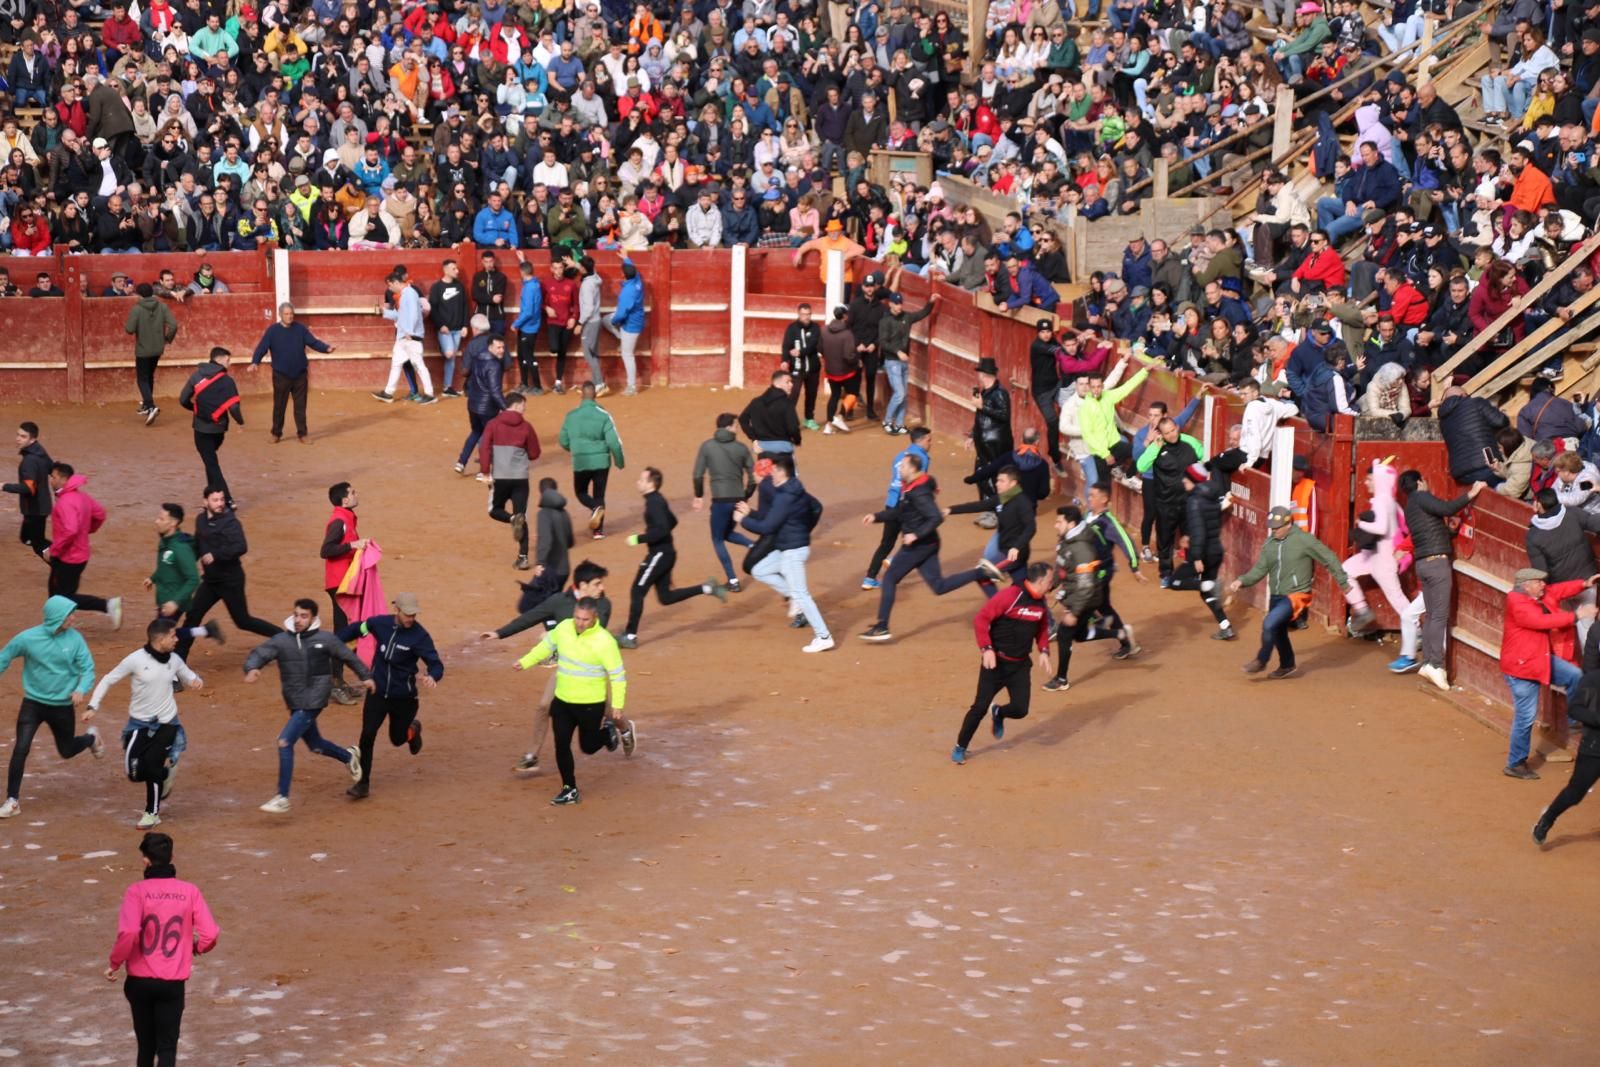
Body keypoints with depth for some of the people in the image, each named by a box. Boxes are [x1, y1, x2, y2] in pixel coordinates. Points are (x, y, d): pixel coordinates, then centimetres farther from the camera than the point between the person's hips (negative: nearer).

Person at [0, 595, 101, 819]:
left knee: (67, 751, 16)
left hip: (63, 706, 1)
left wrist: (81, 689, -27)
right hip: (33, 703, -1)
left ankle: (91, 737, 51)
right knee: (21, 749, -12)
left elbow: (88, 668, -8)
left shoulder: (75, 639, -12)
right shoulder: (28, 638, -15)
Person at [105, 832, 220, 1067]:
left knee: (146, 1044, 19)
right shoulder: (190, 891, -3)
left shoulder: (137, 891, -9)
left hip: (140, 981, 0)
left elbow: (128, 932, -22)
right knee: (167, 1047, 1)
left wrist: (114, 963, -6)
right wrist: (196, 948, 15)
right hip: (173, 984, 0)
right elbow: (210, 933, -7)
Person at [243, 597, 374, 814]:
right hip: (295, 704, 5)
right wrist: (252, 669, -32)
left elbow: (348, 656, 9)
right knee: (315, 745, 22)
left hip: (313, 702, -5)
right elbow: (259, 654, -10)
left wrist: (365, 676, 15)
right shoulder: (281, 640, -1)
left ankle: (282, 798, -13)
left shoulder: (325, 639, -6)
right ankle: (349, 757, 53)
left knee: (285, 742, -17)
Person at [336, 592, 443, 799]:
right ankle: (363, 783, 3)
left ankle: (412, 729, 49)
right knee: (367, 736, -8)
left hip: (403, 697, -2)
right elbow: (356, 629, 10)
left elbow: (436, 664, -22)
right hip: (377, 692, 2)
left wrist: (432, 677, -45)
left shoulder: (420, 636, -18)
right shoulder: (381, 623, -8)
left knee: (397, 739, 12)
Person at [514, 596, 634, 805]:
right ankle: (570, 790, 15)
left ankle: (615, 729, 40)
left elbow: (617, 674, -16)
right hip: (562, 701, 4)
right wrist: (526, 661, 15)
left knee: (588, 747, 9)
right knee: (561, 745, 1)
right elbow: (548, 645, 14)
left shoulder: (604, 641, -21)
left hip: (591, 705, -4)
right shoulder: (564, 628, -6)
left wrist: (617, 704, -18)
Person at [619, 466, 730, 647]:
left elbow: (662, 529, -29)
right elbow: (672, 521, 24)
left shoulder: (654, 502, -19)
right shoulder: (656, 500, 11)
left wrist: (639, 539, -24)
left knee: (637, 592, -5)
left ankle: (630, 637, -1)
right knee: (666, 597, 15)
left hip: (660, 554, -10)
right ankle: (707, 588, 12)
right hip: (664, 553, 10)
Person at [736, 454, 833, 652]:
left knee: (800, 594, -7)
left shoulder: (785, 498, -23)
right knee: (759, 571, 20)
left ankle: (824, 637, -6)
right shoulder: (796, 491, 6)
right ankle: (792, 597, 16)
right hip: (785, 548, 10)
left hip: (793, 551, -10)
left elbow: (766, 528, -23)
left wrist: (743, 519, -7)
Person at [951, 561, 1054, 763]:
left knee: (1020, 709, -3)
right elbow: (981, 619, -18)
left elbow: (1042, 628, 20)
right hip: (996, 662, -6)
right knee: (980, 706, -5)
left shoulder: (1041, 603, 4)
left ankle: (998, 714, 32)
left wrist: (1044, 650, 3)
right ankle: (960, 748, 12)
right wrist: (986, 648, -24)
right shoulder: (1010, 596, -19)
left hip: (1020, 665, 6)